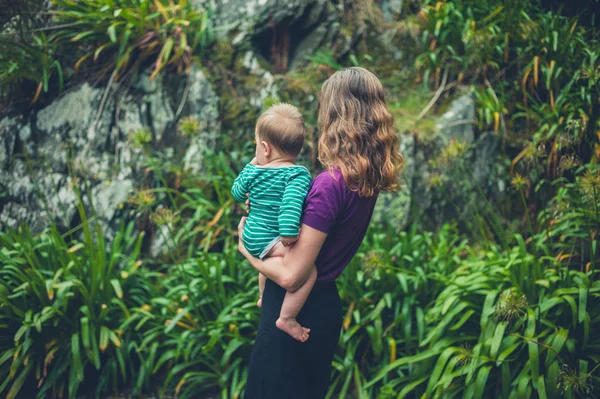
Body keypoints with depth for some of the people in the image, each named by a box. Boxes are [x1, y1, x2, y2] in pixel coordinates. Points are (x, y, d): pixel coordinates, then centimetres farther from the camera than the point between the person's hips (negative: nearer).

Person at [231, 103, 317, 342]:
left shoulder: (253, 171, 2)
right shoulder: (297, 174, -18)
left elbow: (237, 193, 19)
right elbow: (291, 203, -34)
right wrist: (289, 234, -32)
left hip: (251, 236, 9)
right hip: (268, 241, -9)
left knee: (270, 262, 39)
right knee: (308, 269, -21)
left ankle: (264, 299, 63)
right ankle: (287, 318, -21)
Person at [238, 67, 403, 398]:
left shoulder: (330, 184, -26)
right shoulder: (369, 176, -1)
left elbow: (290, 276, -25)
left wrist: (245, 249, -8)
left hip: (294, 311, -8)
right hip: (325, 305, 8)